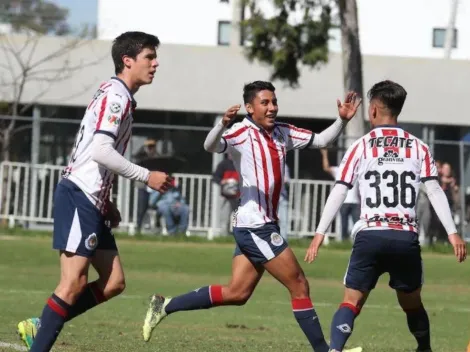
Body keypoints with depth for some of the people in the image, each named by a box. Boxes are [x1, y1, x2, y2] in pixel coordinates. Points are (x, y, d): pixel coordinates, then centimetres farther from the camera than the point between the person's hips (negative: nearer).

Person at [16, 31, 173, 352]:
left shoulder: (122, 98, 20)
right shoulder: (115, 95, -11)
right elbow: (101, 150, -22)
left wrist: (107, 202, 20)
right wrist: (146, 177, -17)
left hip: (92, 202, 10)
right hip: (78, 196, -10)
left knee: (114, 283, 6)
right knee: (74, 283, -14)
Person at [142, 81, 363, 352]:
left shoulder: (283, 134, 12)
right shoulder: (242, 133, -11)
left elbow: (321, 140, 17)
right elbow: (211, 146, -28)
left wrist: (343, 120, 1)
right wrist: (223, 125, -48)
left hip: (263, 227, 8)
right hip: (256, 226, -8)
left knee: (237, 293, 8)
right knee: (299, 286, -4)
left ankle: (165, 306, 11)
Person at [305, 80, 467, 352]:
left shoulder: (361, 147, 4)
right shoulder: (419, 148, 9)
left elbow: (339, 193, 0)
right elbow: (435, 191, 2)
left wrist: (320, 234, 2)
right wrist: (453, 233, 1)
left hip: (370, 236, -2)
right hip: (406, 238, 2)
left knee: (352, 302, -3)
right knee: (412, 303, 21)